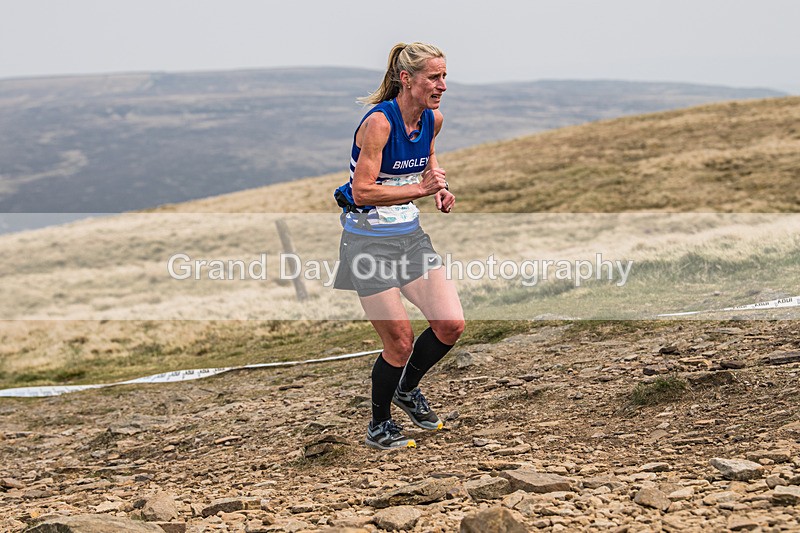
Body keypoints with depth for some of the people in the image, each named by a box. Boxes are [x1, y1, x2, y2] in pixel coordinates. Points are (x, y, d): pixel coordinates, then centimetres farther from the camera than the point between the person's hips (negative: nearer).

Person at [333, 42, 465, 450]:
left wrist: (440, 187, 4)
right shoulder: (378, 122, -21)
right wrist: (420, 189, -30)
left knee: (451, 325, -2)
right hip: (369, 240, -7)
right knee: (400, 341, -4)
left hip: (410, 234, 7)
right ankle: (379, 427, 19)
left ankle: (407, 389, 26)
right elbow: (362, 192, -25)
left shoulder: (432, 120, 1)